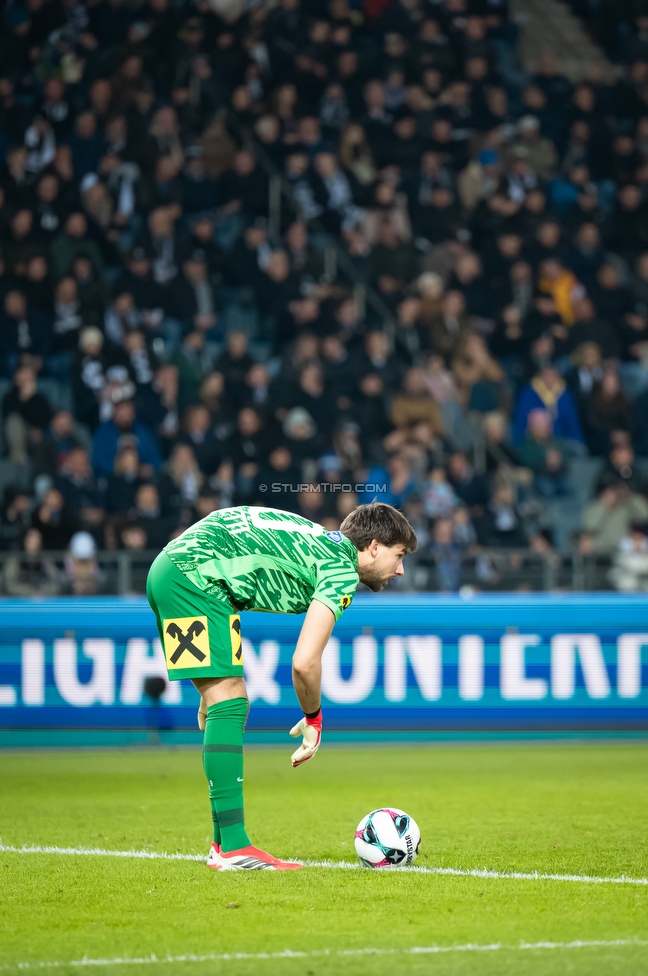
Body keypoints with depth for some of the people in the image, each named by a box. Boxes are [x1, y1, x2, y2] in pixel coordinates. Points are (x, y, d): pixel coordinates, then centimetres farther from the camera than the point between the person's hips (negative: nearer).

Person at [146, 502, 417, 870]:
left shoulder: (323, 546, 20)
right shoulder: (343, 569, -9)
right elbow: (304, 662, -18)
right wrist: (314, 719, 1)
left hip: (170, 571, 11)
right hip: (195, 575, -11)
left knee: (226, 706, 13)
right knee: (229, 704, -14)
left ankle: (224, 844, 15)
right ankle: (233, 848, -19)